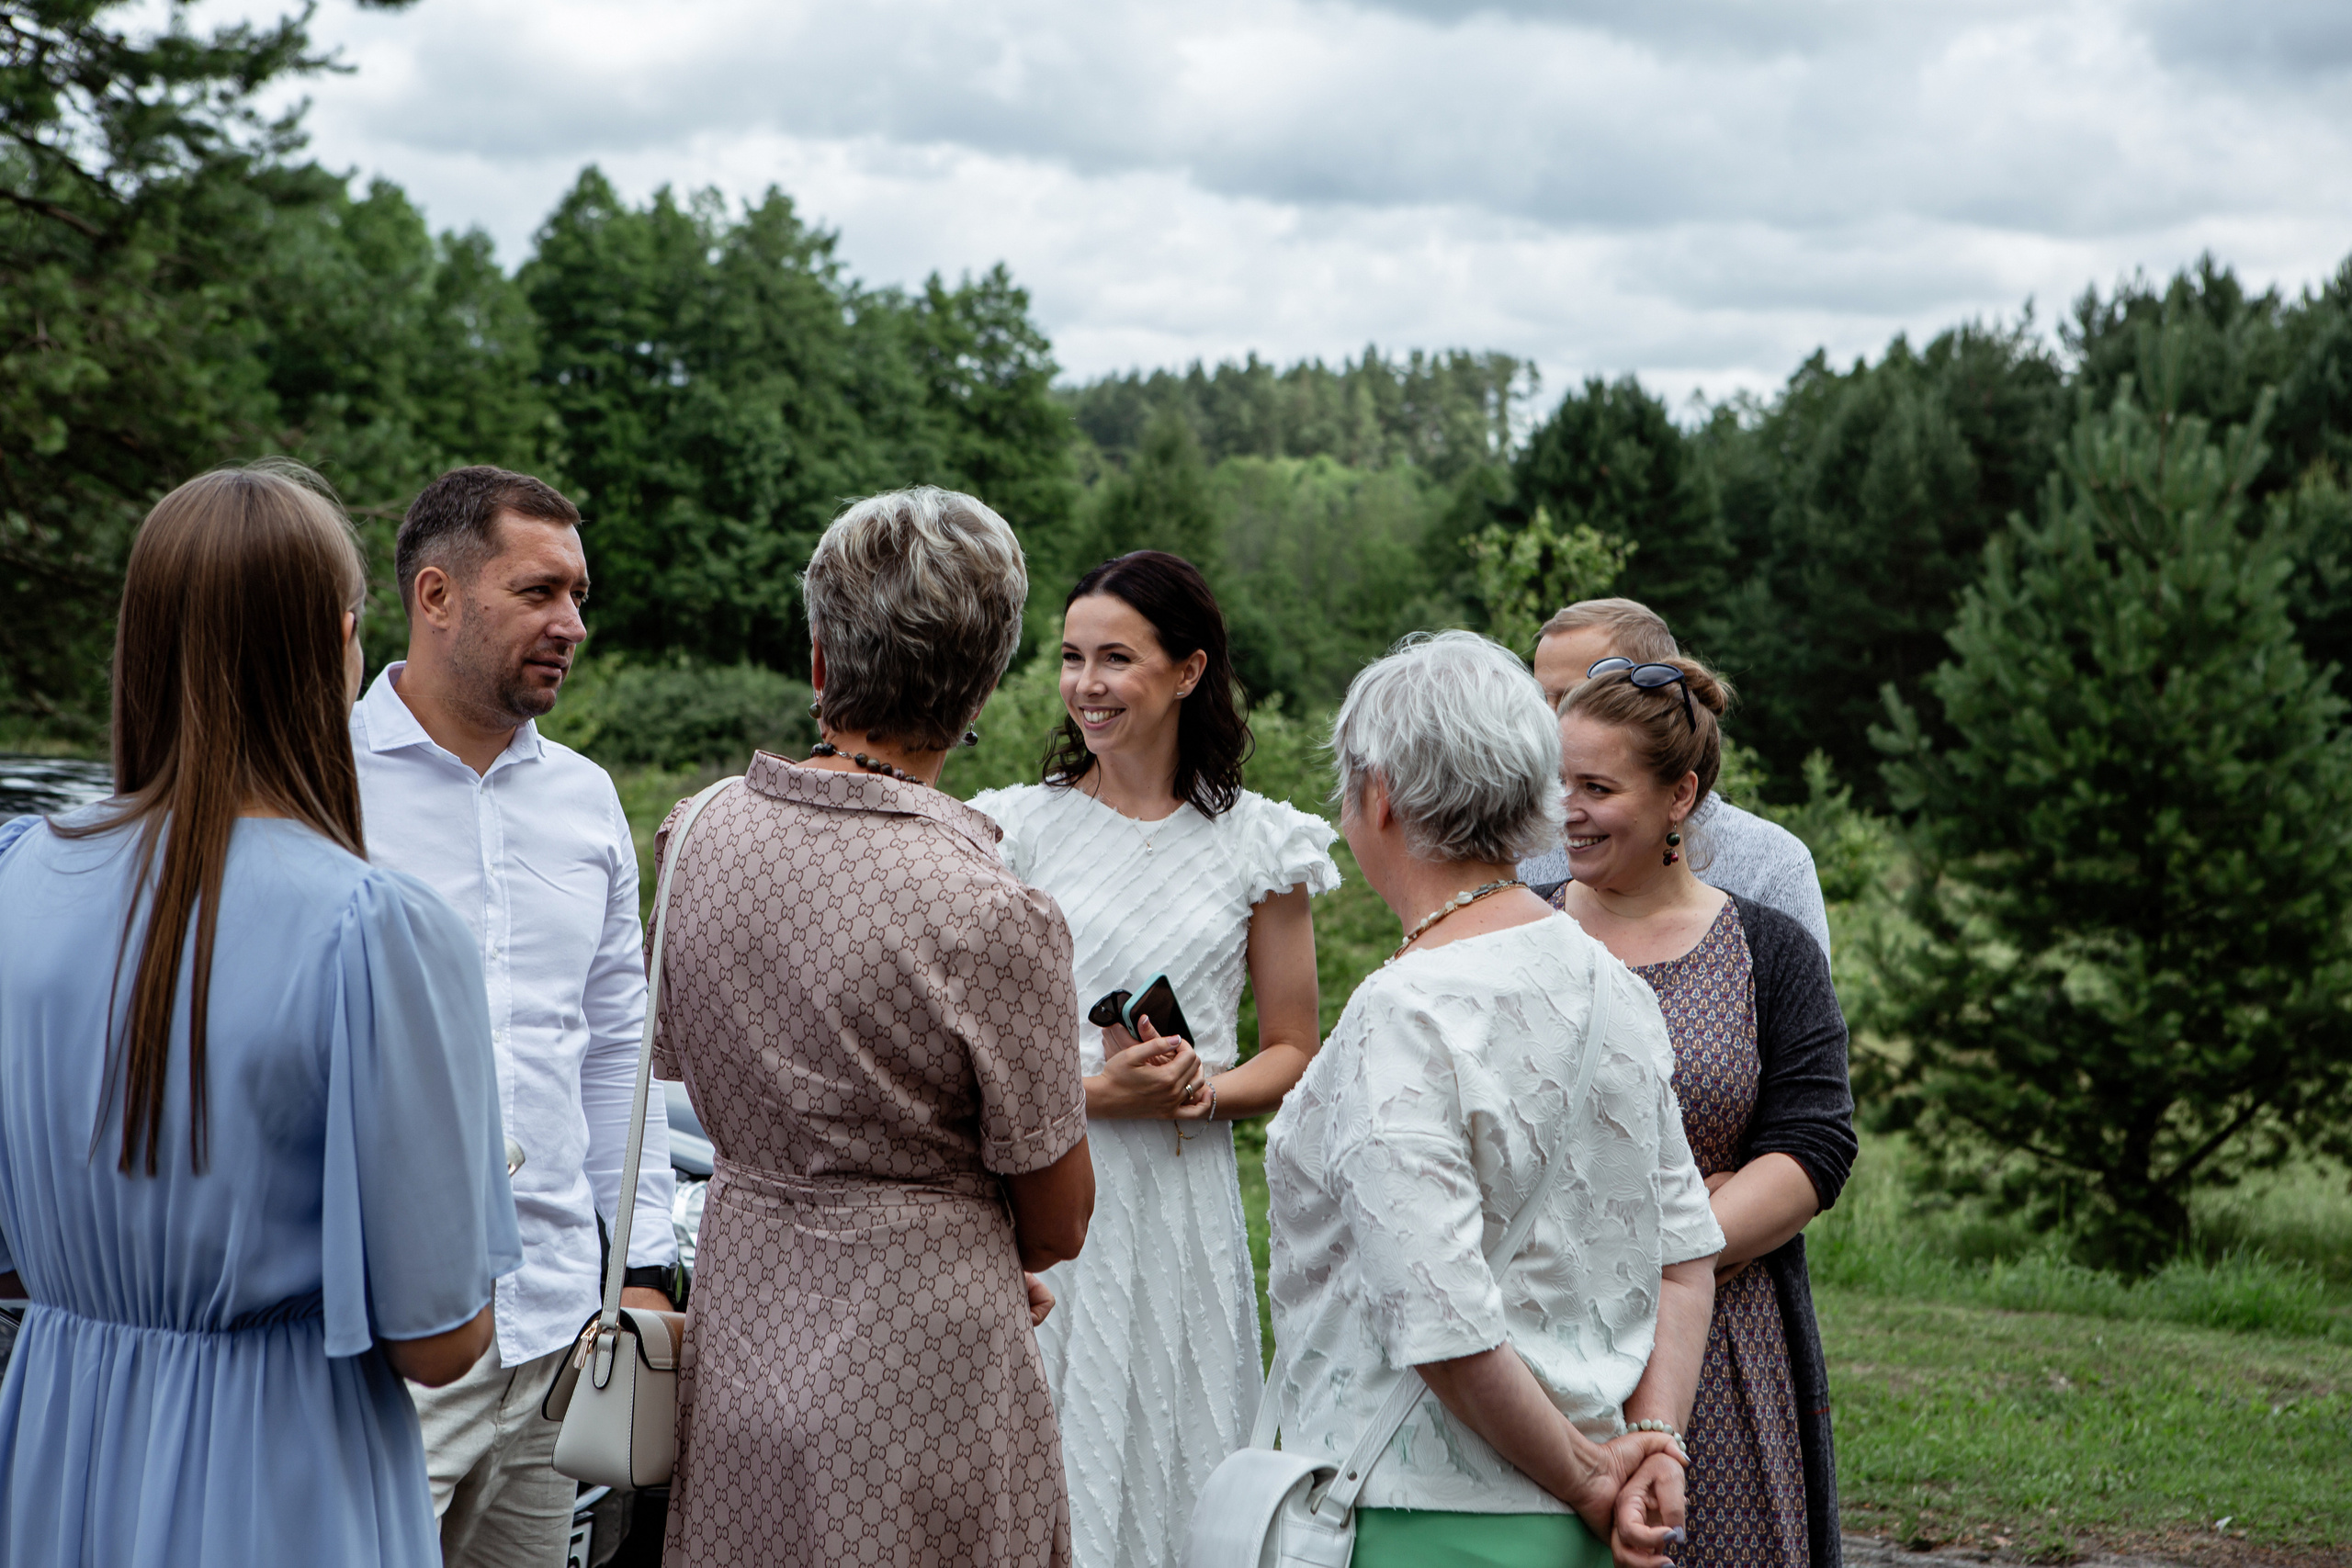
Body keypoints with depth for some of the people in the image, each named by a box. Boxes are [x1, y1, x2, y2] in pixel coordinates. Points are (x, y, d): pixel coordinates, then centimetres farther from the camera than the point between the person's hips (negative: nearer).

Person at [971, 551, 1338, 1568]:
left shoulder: (1258, 844, 5)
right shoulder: (1015, 827, 2)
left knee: (1175, 1478, 4)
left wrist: (1205, 1090, -9)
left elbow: (1292, 1053, 11)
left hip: (1184, 1204, 1)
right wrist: (1098, 1091, -13)